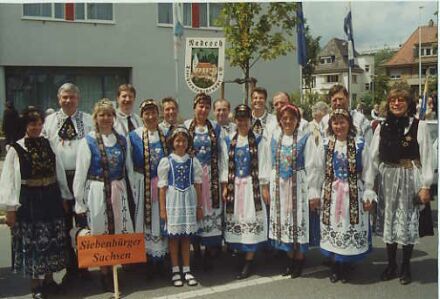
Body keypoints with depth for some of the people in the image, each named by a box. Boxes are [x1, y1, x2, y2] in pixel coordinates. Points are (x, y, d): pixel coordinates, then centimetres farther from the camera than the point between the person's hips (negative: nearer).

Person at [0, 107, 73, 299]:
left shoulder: (48, 145, 4)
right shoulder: (16, 150, -6)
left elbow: (59, 173, 8)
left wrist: (65, 197, 8)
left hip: (50, 199, 4)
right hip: (28, 201, -3)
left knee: (52, 240, 11)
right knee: (32, 242, 4)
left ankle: (49, 279, 28)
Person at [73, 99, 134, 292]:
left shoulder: (121, 140, 6)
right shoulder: (88, 142, -5)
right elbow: (80, 173, -6)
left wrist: (128, 192, 8)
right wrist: (80, 203, -7)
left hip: (118, 192, 4)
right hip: (97, 192, -4)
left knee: (119, 231, 7)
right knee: (101, 234, 5)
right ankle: (105, 275, 17)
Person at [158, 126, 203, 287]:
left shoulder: (193, 161, 4)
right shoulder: (166, 161, -2)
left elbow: (197, 185, 6)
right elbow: (162, 187, -2)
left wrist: (199, 206, 5)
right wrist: (162, 208, -5)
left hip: (189, 201, 2)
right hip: (173, 200, -2)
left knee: (186, 236, 8)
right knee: (174, 236, 5)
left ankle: (186, 270, 18)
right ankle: (175, 270, 17)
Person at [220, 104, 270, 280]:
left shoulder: (259, 140, 0)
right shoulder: (228, 141, 8)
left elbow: (263, 165, -1)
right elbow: (225, 165, 8)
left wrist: (264, 187, -5)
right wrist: (224, 187, 2)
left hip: (253, 186, -3)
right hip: (234, 186, 3)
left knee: (251, 221, -3)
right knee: (235, 220, 4)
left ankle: (248, 263, 2)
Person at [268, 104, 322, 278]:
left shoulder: (305, 139, -6)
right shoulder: (274, 139, 5)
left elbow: (311, 166, -8)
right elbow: (270, 165, 8)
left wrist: (313, 191, -11)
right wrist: (268, 188, 5)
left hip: (298, 186, -4)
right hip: (279, 187, 4)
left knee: (299, 221, 3)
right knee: (283, 220, 9)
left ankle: (299, 260, 18)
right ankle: (291, 259, 24)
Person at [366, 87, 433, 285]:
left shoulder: (419, 126, -6)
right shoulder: (382, 127, 4)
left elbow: (426, 158, -7)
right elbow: (373, 157, 4)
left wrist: (425, 186, -10)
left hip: (410, 179, -3)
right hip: (387, 179, 3)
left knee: (408, 222, 7)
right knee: (389, 221, 11)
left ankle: (405, 267, 24)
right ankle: (391, 265, 26)